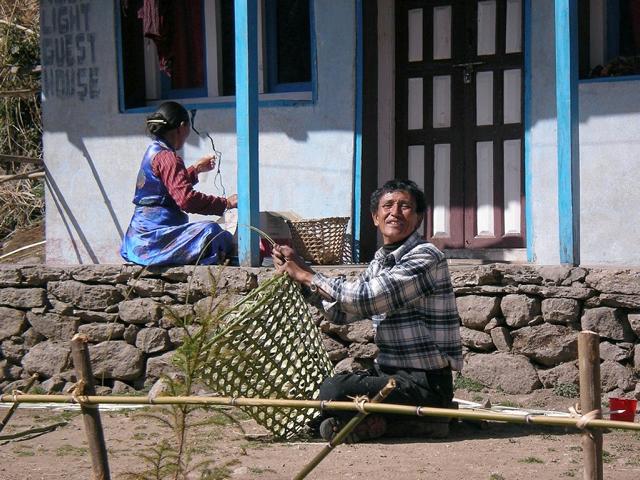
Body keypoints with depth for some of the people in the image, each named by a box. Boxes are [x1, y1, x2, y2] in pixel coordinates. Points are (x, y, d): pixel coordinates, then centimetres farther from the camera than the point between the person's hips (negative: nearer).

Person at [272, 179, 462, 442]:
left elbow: (367, 298, -22)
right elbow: (342, 312, 15)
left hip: (424, 381, -9)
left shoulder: (425, 257, -13)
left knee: (334, 390, -28)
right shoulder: (381, 261, 15)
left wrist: (306, 275, -14)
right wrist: (297, 270, 5)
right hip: (390, 372, 9)